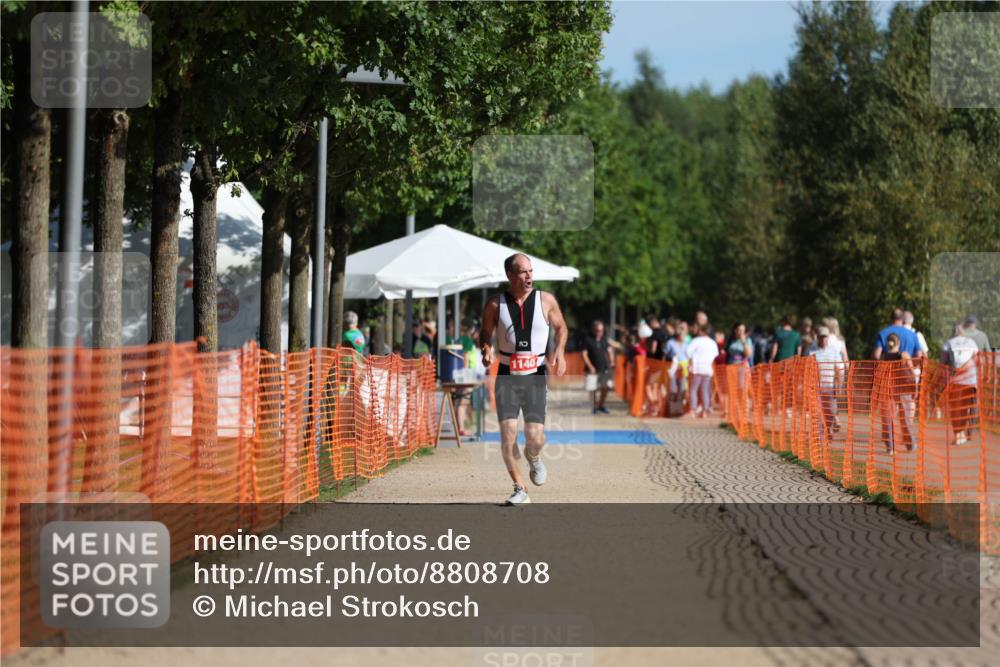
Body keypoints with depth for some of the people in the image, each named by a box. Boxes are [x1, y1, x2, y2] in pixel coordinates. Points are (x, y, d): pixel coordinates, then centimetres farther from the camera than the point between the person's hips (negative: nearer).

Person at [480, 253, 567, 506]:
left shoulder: (546, 300, 0)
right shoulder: (496, 304, -1)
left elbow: (561, 327, 14)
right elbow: (485, 333, 12)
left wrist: (559, 350, -5)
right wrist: (486, 349, -10)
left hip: (535, 377, 0)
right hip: (506, 377, 0)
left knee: (535, 437, -8)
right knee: (508, 433, -11)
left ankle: (533, 457, 31)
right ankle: (520, 490, 3)